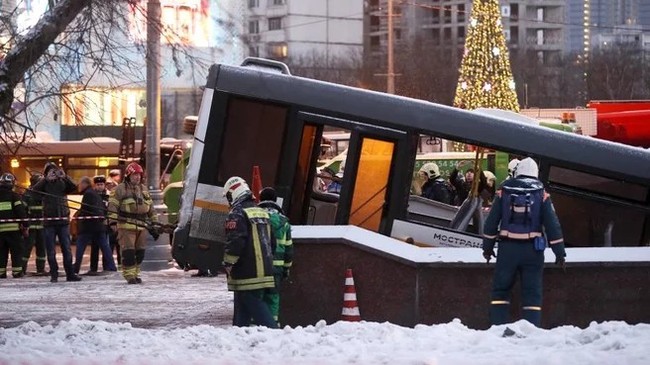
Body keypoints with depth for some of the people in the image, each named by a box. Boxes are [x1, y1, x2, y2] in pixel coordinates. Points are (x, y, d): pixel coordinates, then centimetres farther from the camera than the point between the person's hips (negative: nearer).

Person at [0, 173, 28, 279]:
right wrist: (25, 226, -4)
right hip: (13, 228, -4)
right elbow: (21, 211, -9)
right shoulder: (14, 196, -5)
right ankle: (17, 271, 0)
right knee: (16, 250, 3)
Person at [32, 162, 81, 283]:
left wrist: (65, 177, -21)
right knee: (51, 251, 2)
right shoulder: (45, 185, 4)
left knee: (67, 249, 3)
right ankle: (54, 275, 8)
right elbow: (34, 190, -14)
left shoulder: (62, 183, 7)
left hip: (63, 220, 1)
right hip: (49, 221, -1)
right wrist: (46, 179, -23)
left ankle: (70, 274, 8)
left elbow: (74, 188, -9)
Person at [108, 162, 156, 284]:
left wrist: (154, 222, 23)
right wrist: (112, 220, -16)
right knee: (128, 251, -10)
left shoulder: (143, 189, 18)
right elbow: (113, 205, -7)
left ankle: (136, 274, 17)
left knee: (140, 252, 7)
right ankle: (129, 275, -7)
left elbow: (150, 207, 25)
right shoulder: (121, 189, -1)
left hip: (142, 225, 6)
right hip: (126, 225, -6)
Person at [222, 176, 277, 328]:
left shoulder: (237, 215, -12)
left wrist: (228, 265, -9)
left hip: (247, 276, -9)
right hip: (265, 272, 9)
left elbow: (234, 243, -20)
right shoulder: (263, 213, 16)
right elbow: (272, 242, 21)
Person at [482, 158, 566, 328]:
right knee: (532, 293, 3)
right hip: (532, 250, 0)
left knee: (500, 289, 11)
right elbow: (552, 224, -2)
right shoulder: (541, 195, 0)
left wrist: (488, 247, 14)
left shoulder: (504, 192, 2)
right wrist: (559, 253, 2)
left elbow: (491, 221, 4)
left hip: (507, 249, 0)